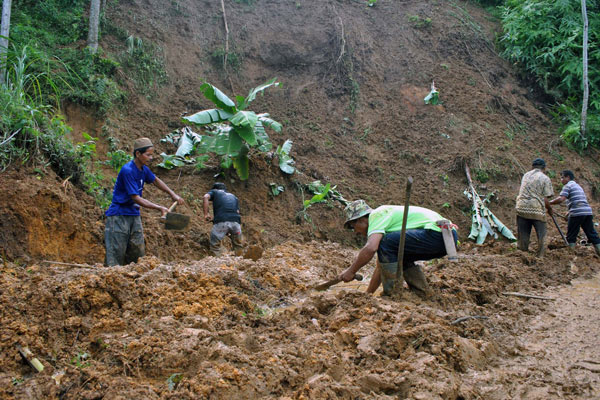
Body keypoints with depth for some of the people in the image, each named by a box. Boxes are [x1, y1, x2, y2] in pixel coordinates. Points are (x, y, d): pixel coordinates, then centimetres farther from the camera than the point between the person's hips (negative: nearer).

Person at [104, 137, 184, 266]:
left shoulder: (143, 169, 4)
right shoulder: (128, 170, -21)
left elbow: (155, 180, 26)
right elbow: (136, 198, -23)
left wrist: (172, 194, 16)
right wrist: (160, 208, -26)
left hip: (134, 215, 8)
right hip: (119, 216, -8)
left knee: (138, 253, 7)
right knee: (116, 256, -8)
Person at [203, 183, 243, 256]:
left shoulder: (214, 191, 26)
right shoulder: (234, 197, 35)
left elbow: (206, 197, 3)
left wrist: (206, 214, 2)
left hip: (221, 222, -3)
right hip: (235, 222, 3)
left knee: (215, 245, 9)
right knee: (238, 245, 23)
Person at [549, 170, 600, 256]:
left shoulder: (568, 185, -1)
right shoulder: (578, 186, 26)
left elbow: (560, 199, -14)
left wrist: (548, 203, -4)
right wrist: (569, 212, 27)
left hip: (577, 213, -8)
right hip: (588, 212, 8)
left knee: (571, 236, 3)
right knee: (591, 233, 9)